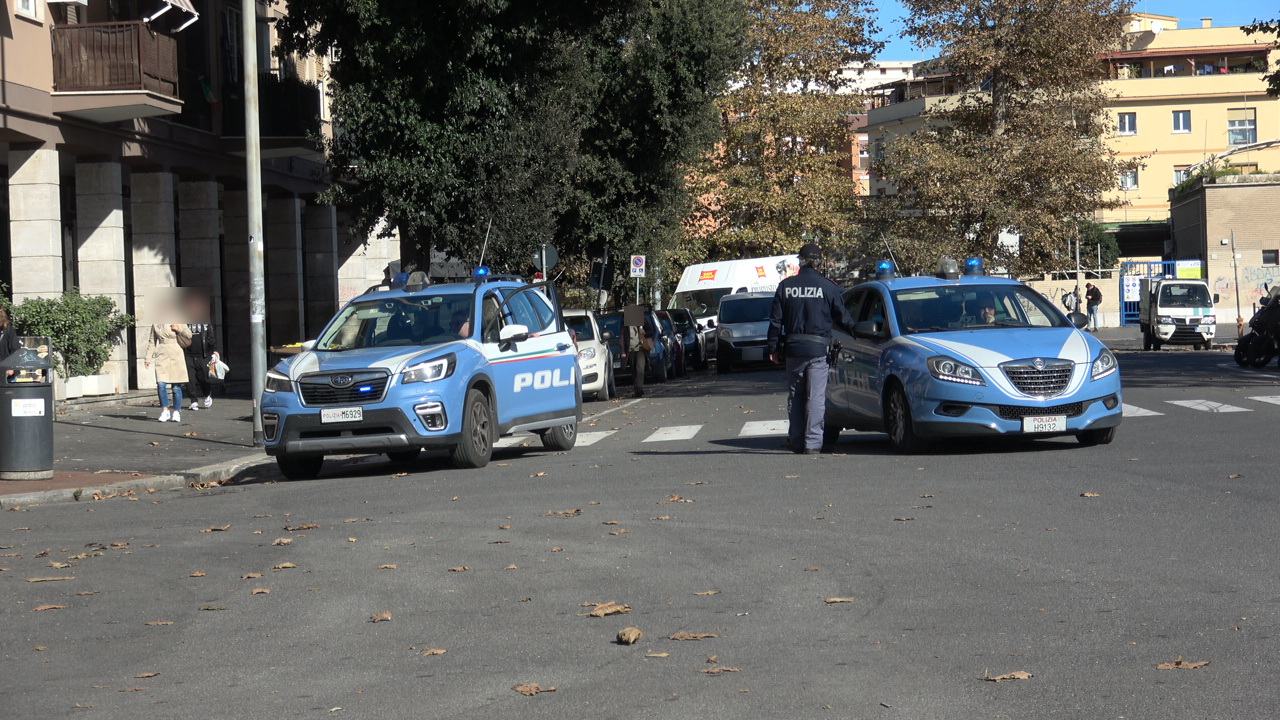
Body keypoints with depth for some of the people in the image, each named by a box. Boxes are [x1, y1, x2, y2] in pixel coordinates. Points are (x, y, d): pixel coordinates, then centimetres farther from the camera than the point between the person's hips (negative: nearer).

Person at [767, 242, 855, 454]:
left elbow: (775, 320, 6)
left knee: (795, 396, 13)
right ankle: (813, 442, -8)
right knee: (816, 396, -2)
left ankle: (796, 440, 17)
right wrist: (854, 330, 25)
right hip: (818, 349, -3)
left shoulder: (786, 286, 4)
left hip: (793, 347, 3)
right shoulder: (827, 287, -3)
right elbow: (842, 317, 5)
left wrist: (773, 348, 13)